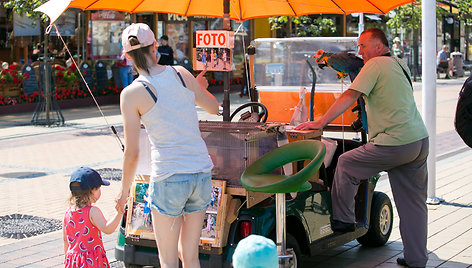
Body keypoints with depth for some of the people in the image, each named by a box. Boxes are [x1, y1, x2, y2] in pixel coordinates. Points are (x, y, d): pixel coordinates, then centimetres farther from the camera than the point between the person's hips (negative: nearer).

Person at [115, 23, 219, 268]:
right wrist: (200, 88, 40)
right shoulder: (181, 74, 3)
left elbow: (132, 153, -6)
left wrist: (124, 190, 10)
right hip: (201, 174, 5)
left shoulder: (132, 94, -8)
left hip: (168, 179, -5)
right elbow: (213, 108, 19)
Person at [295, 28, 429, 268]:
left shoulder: (376, 65, -6)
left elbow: (349, 97, -12)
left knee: (346, 164, 10)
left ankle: (343, 219, 20)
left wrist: (320, 123, -11)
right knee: (413, 204, 11)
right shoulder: (401, 66, 19)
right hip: (420, 141, 8)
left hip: (394, 144, -8)